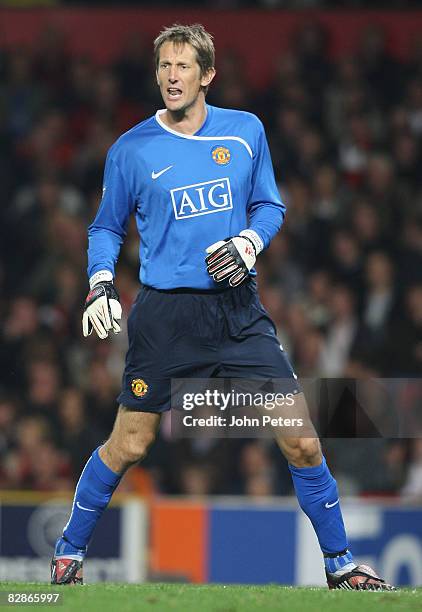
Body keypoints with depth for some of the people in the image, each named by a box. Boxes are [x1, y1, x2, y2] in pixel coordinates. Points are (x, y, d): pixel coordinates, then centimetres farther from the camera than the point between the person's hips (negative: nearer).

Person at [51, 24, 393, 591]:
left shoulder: (246, 131, 5)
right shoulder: (130, 150, 1)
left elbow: (270, 205, 14)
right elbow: (107, 227, 11)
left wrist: (248, 242, -6)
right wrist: (100, 284, -4)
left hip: (239, 310, 2)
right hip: (165, 315, -2)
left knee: (302, 441, -3)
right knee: (128, 446, 1)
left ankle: (340, 565, 10)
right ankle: (69, 553, 22)